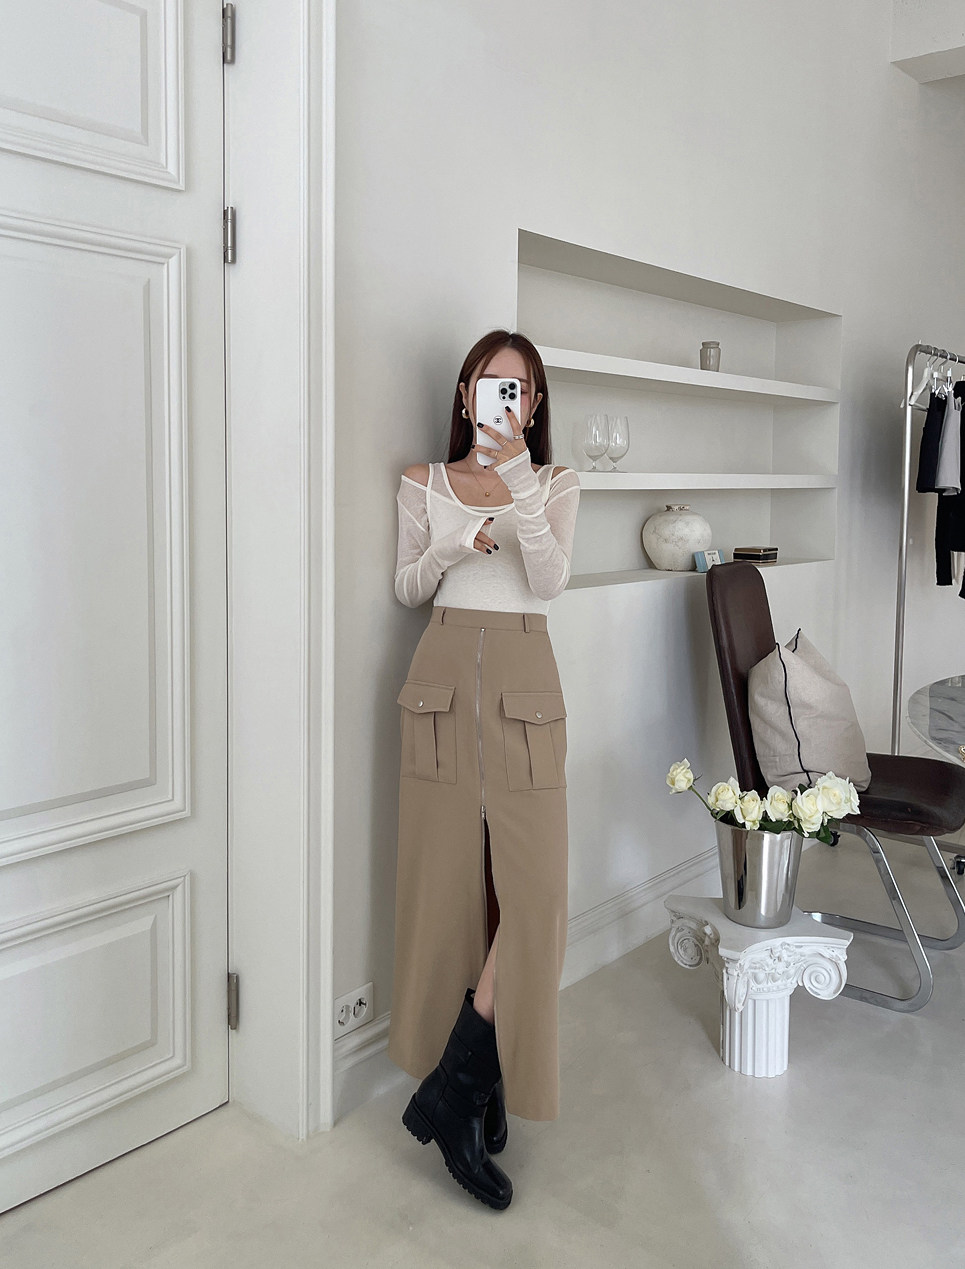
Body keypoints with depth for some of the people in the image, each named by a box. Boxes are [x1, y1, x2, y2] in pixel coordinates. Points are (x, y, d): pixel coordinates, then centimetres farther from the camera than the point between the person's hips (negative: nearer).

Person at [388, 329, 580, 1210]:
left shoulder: (554, 484, 8)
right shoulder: (426, 482, 10)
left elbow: (551, 581, -8)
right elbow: (407, 589, 9)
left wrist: (517, 476, -17)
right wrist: (453, 545, -10)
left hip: (522, 682, 0)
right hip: (444, 676, 1)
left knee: (531, 883, -9)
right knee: (450, 878, 3)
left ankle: (454, 1089, 5)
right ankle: (473, 1087, 19)